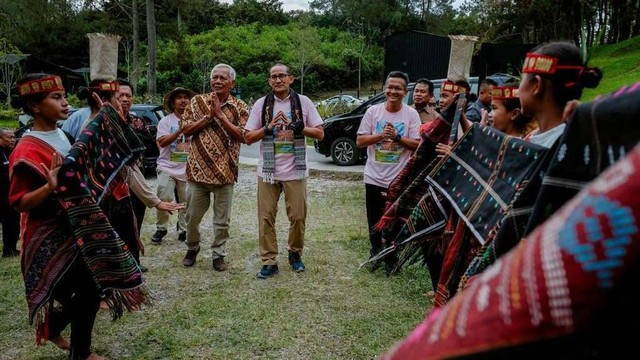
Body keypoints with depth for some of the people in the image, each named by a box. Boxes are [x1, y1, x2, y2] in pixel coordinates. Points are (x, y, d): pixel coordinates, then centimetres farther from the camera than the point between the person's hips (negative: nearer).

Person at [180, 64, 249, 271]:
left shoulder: (239, 107, 2)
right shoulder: (197, 102, 5)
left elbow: (242, 136, -9)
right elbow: (186, 130, -1)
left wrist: (220, 115, -14)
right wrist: (209, 116, -11)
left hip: (225, 171, -1)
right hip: (198, 169, 1)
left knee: (222, 219, 7)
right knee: (192, 216, 12)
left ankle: (218, 255, 22)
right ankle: (192, 248, 35)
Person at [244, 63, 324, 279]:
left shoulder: (303, 102, 3)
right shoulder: (261, 104, 5)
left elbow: (320, 133, 2)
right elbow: (248, 138, 5)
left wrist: (297, 127, -12)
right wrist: (268, 127, -11)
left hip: (295, 171, -1)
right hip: (268, 171, 1)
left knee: (298, 216, 4)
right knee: (266, 217, 2)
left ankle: (295, 254, 27)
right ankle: (269, 262, 11)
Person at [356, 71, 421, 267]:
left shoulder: (411, 114, -5)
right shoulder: (373, 111, -2)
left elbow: (417, 145, -8)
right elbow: (360, 141, -3)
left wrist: (397, 137, -21)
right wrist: (381, 135, -18)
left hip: (399, 179, -2)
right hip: (374, 177, 2)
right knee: (374, 221, 16)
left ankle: (392, 258, 26)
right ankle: (376, 254, 35)